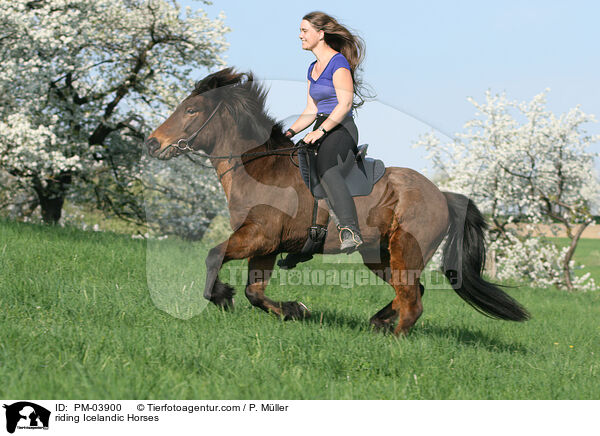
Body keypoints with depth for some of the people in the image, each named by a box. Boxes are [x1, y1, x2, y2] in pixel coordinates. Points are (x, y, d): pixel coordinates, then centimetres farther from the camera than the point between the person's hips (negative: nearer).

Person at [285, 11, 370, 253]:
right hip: (321, 133, 9)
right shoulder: (313, 69, 22)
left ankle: (349, 231, -49)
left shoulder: (338, 62, -4)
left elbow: (345, 104, -14)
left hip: (342, 129, -9)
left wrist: (321, 130, -21)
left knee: (325, 169, -36)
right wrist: (290, 132, 10)